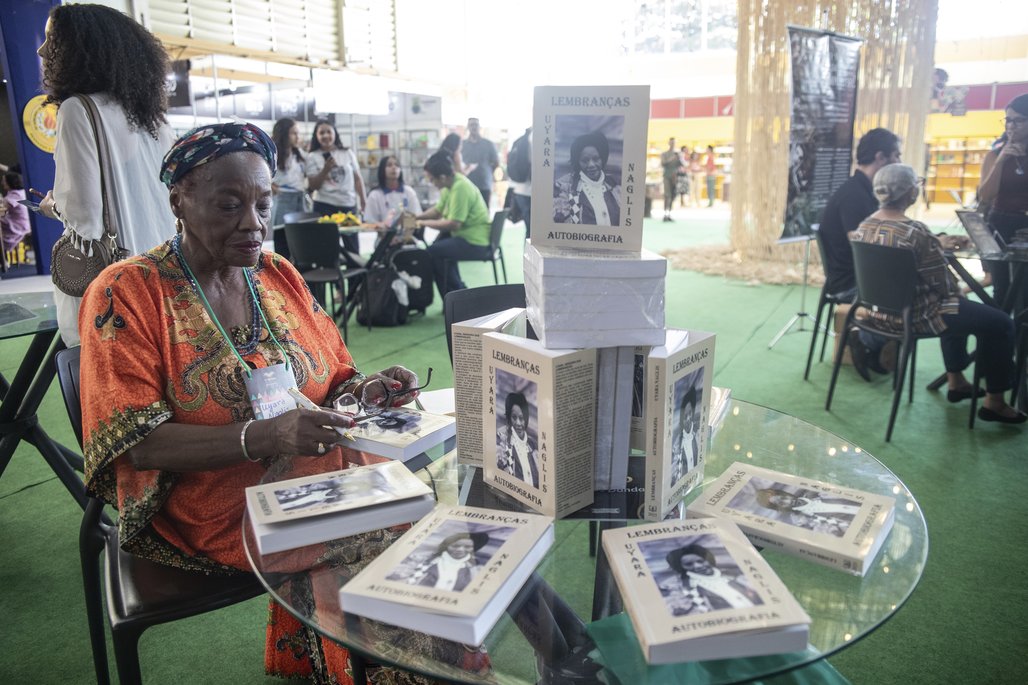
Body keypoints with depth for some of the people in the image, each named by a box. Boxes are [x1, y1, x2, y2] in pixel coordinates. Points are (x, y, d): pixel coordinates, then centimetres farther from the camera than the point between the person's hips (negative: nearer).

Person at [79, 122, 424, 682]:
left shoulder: (280, 277, 9)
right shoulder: (125, 294, -8)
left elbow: (329, 381, 13)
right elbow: (134, 444, -15)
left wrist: (365, 390, -11)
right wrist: (262, 436, -29)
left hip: (322, 476, 6)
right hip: (217, 511, -5)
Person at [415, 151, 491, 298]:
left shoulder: (460, 188, -23)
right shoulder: (451, 183, 6)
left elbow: (453, 224, -26)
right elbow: (438, 210, 15)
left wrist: (425, 223, -15)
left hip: (475, 242, -10)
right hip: (467, 235, 10)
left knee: (433, 252, -15)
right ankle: (457, 290, 28)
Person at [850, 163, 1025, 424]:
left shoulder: (863, 226, -2)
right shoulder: (916, 232, -26)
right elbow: (944, 286, -18)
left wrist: (937, 246, 21)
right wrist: (958, 292, 3)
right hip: (913, 317, -9)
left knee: (959, 307, 33)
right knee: (1000, 323, 6)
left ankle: (956, 381, 41)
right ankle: (994, 402, 17)